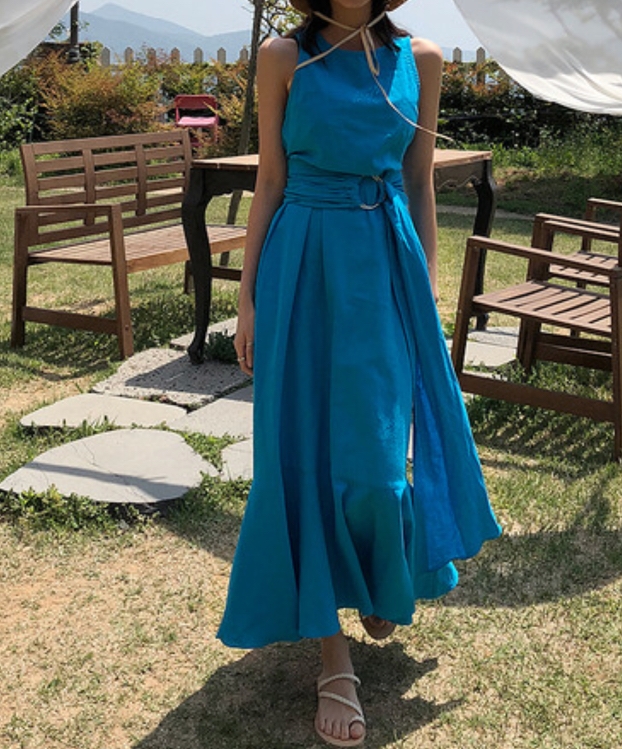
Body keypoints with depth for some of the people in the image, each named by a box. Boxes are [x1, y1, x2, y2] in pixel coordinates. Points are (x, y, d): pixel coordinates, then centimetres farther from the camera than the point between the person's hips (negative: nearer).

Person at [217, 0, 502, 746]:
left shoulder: (419, 61, 5)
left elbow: (421, 185, 9)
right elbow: (269, 183, 2)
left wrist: (428, 289, 6)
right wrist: (248, 296, -1)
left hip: (386, 271, 2)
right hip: (304, 270, -1)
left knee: (376, 454, 7)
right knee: (306, 451, 0)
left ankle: (378, 578, 40)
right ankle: (333, 653, 13)